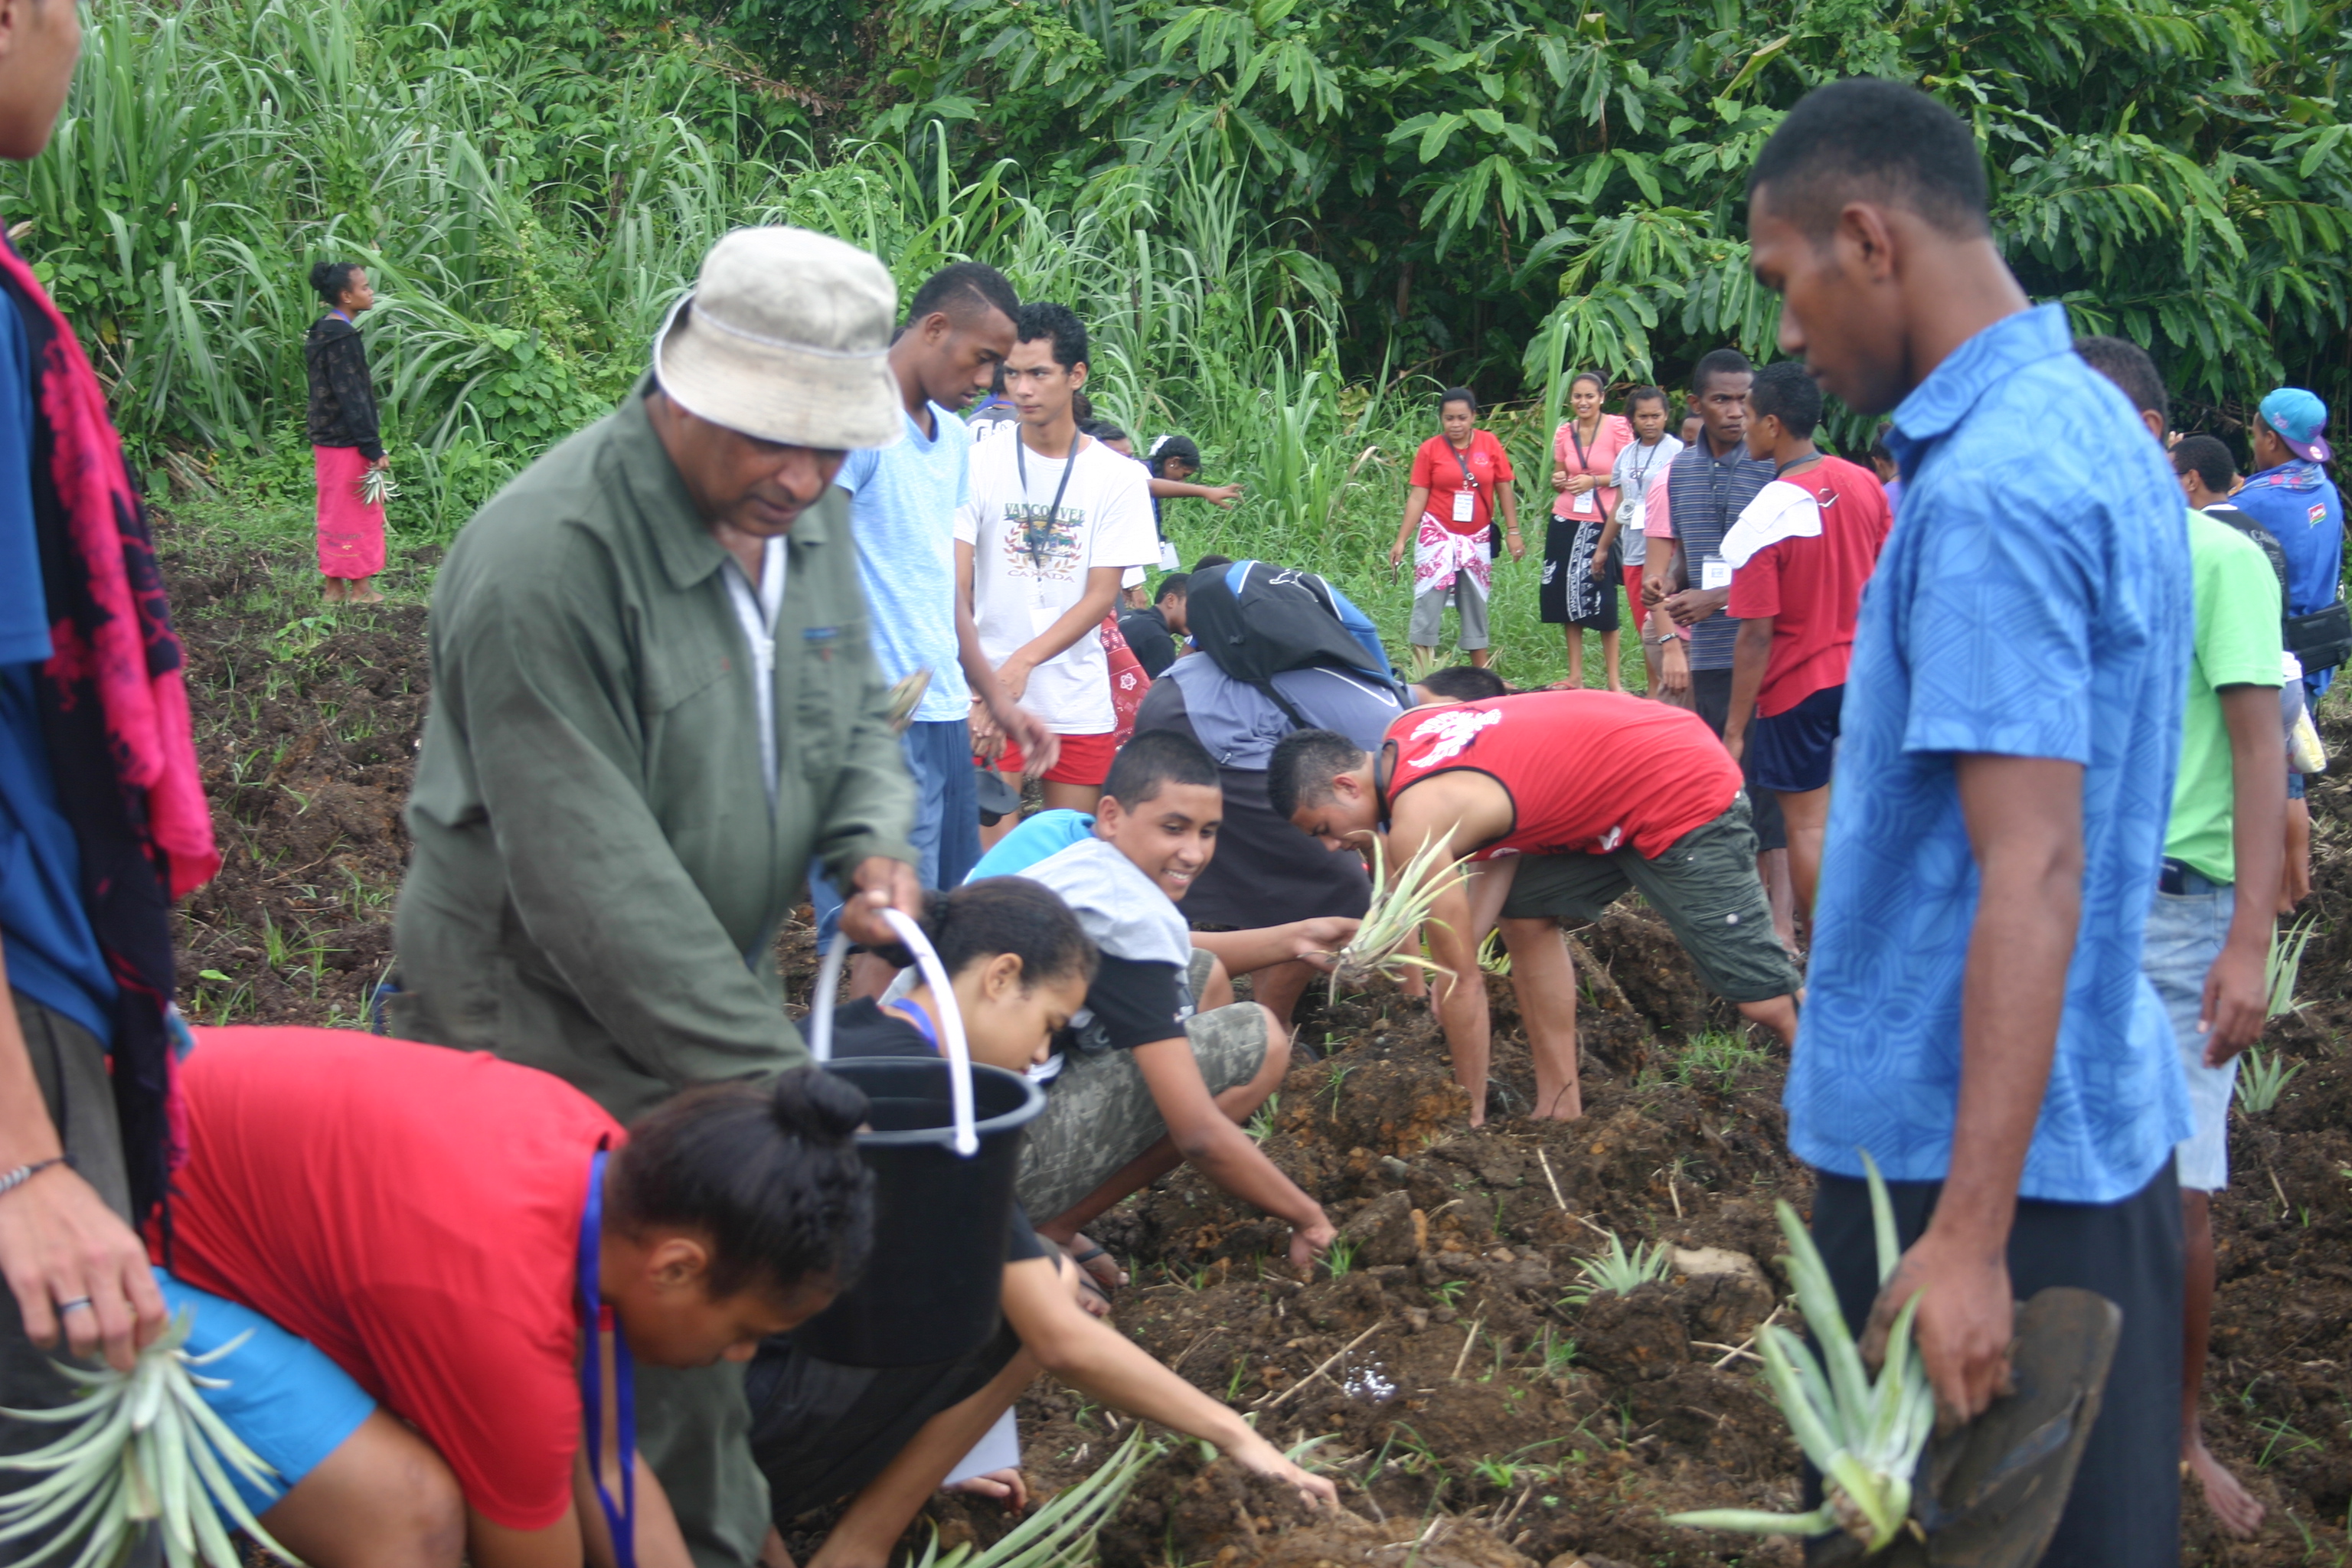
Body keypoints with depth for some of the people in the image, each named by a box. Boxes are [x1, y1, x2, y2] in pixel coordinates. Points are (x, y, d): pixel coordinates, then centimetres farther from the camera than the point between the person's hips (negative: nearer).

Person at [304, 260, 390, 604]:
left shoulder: (323, 332, 10)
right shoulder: (342, 338, -19)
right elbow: (351, 398, -21)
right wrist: (374, 448, -19)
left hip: (326, 438, 10)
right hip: (347, 442, -10)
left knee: (335, 512, 15)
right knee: (357, 512, 1)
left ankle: (334, 586, 22)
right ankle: (359, 588, 9)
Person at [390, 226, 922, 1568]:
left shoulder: (810, 514, -1)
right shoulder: (546, 563, -26)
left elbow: (856, 712, 15)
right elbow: (597, 889, -26)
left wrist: (874, 841, -8)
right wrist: (775, 1072, -22)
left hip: (714, 992, 7)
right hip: (551, 1034, -7)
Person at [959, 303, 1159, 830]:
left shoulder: (1119, 477, 2)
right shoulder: (979, 463, 0)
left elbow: (1102, 594, -3)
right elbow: (956, 585, -6)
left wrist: (1025, 659, -18)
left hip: (1078, 702, 1)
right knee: (988, 850, -7)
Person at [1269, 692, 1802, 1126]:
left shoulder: (1415, 824, -19)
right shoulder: (1404, 730, 6)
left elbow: (1462, 980, -14)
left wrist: (1472, 1114, -3)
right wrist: (1468, 935, 5)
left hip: (1688, 800, -10)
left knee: (1764, 1000, -9)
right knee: (1527, 915, 12)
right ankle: (1561, 1106, 14)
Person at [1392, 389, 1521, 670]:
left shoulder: (1489, 444, -2)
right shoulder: (1430, 449, -5)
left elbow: (1504, 489, 3)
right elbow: (1417, 498, -5)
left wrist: (1512, 531, -1)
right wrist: (1401, 540, -9)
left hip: (1476, 539, 2)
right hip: (1437, 536, -2)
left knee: (1476, 603, 12)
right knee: (1428, 600, -5)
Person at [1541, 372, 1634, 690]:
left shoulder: (1618, 427, -6)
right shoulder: (1564, 432, 7)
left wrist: (1594, 480, -18)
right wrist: (1558, 482, -5)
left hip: (1603, 523, -5)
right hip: (1566, 522, 5)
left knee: (1603, 601, -4)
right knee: (1567, 596, 6)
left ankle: (1614, 678, 4)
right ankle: (1575, 675, 15)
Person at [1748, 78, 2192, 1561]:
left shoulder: (1985, 486, -21)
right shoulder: (2098, 426, 9)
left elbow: (2032, 874, -25)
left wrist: (1968, 1236, -25)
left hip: (1978, 1156, -9)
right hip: (2106, 1120, 9)